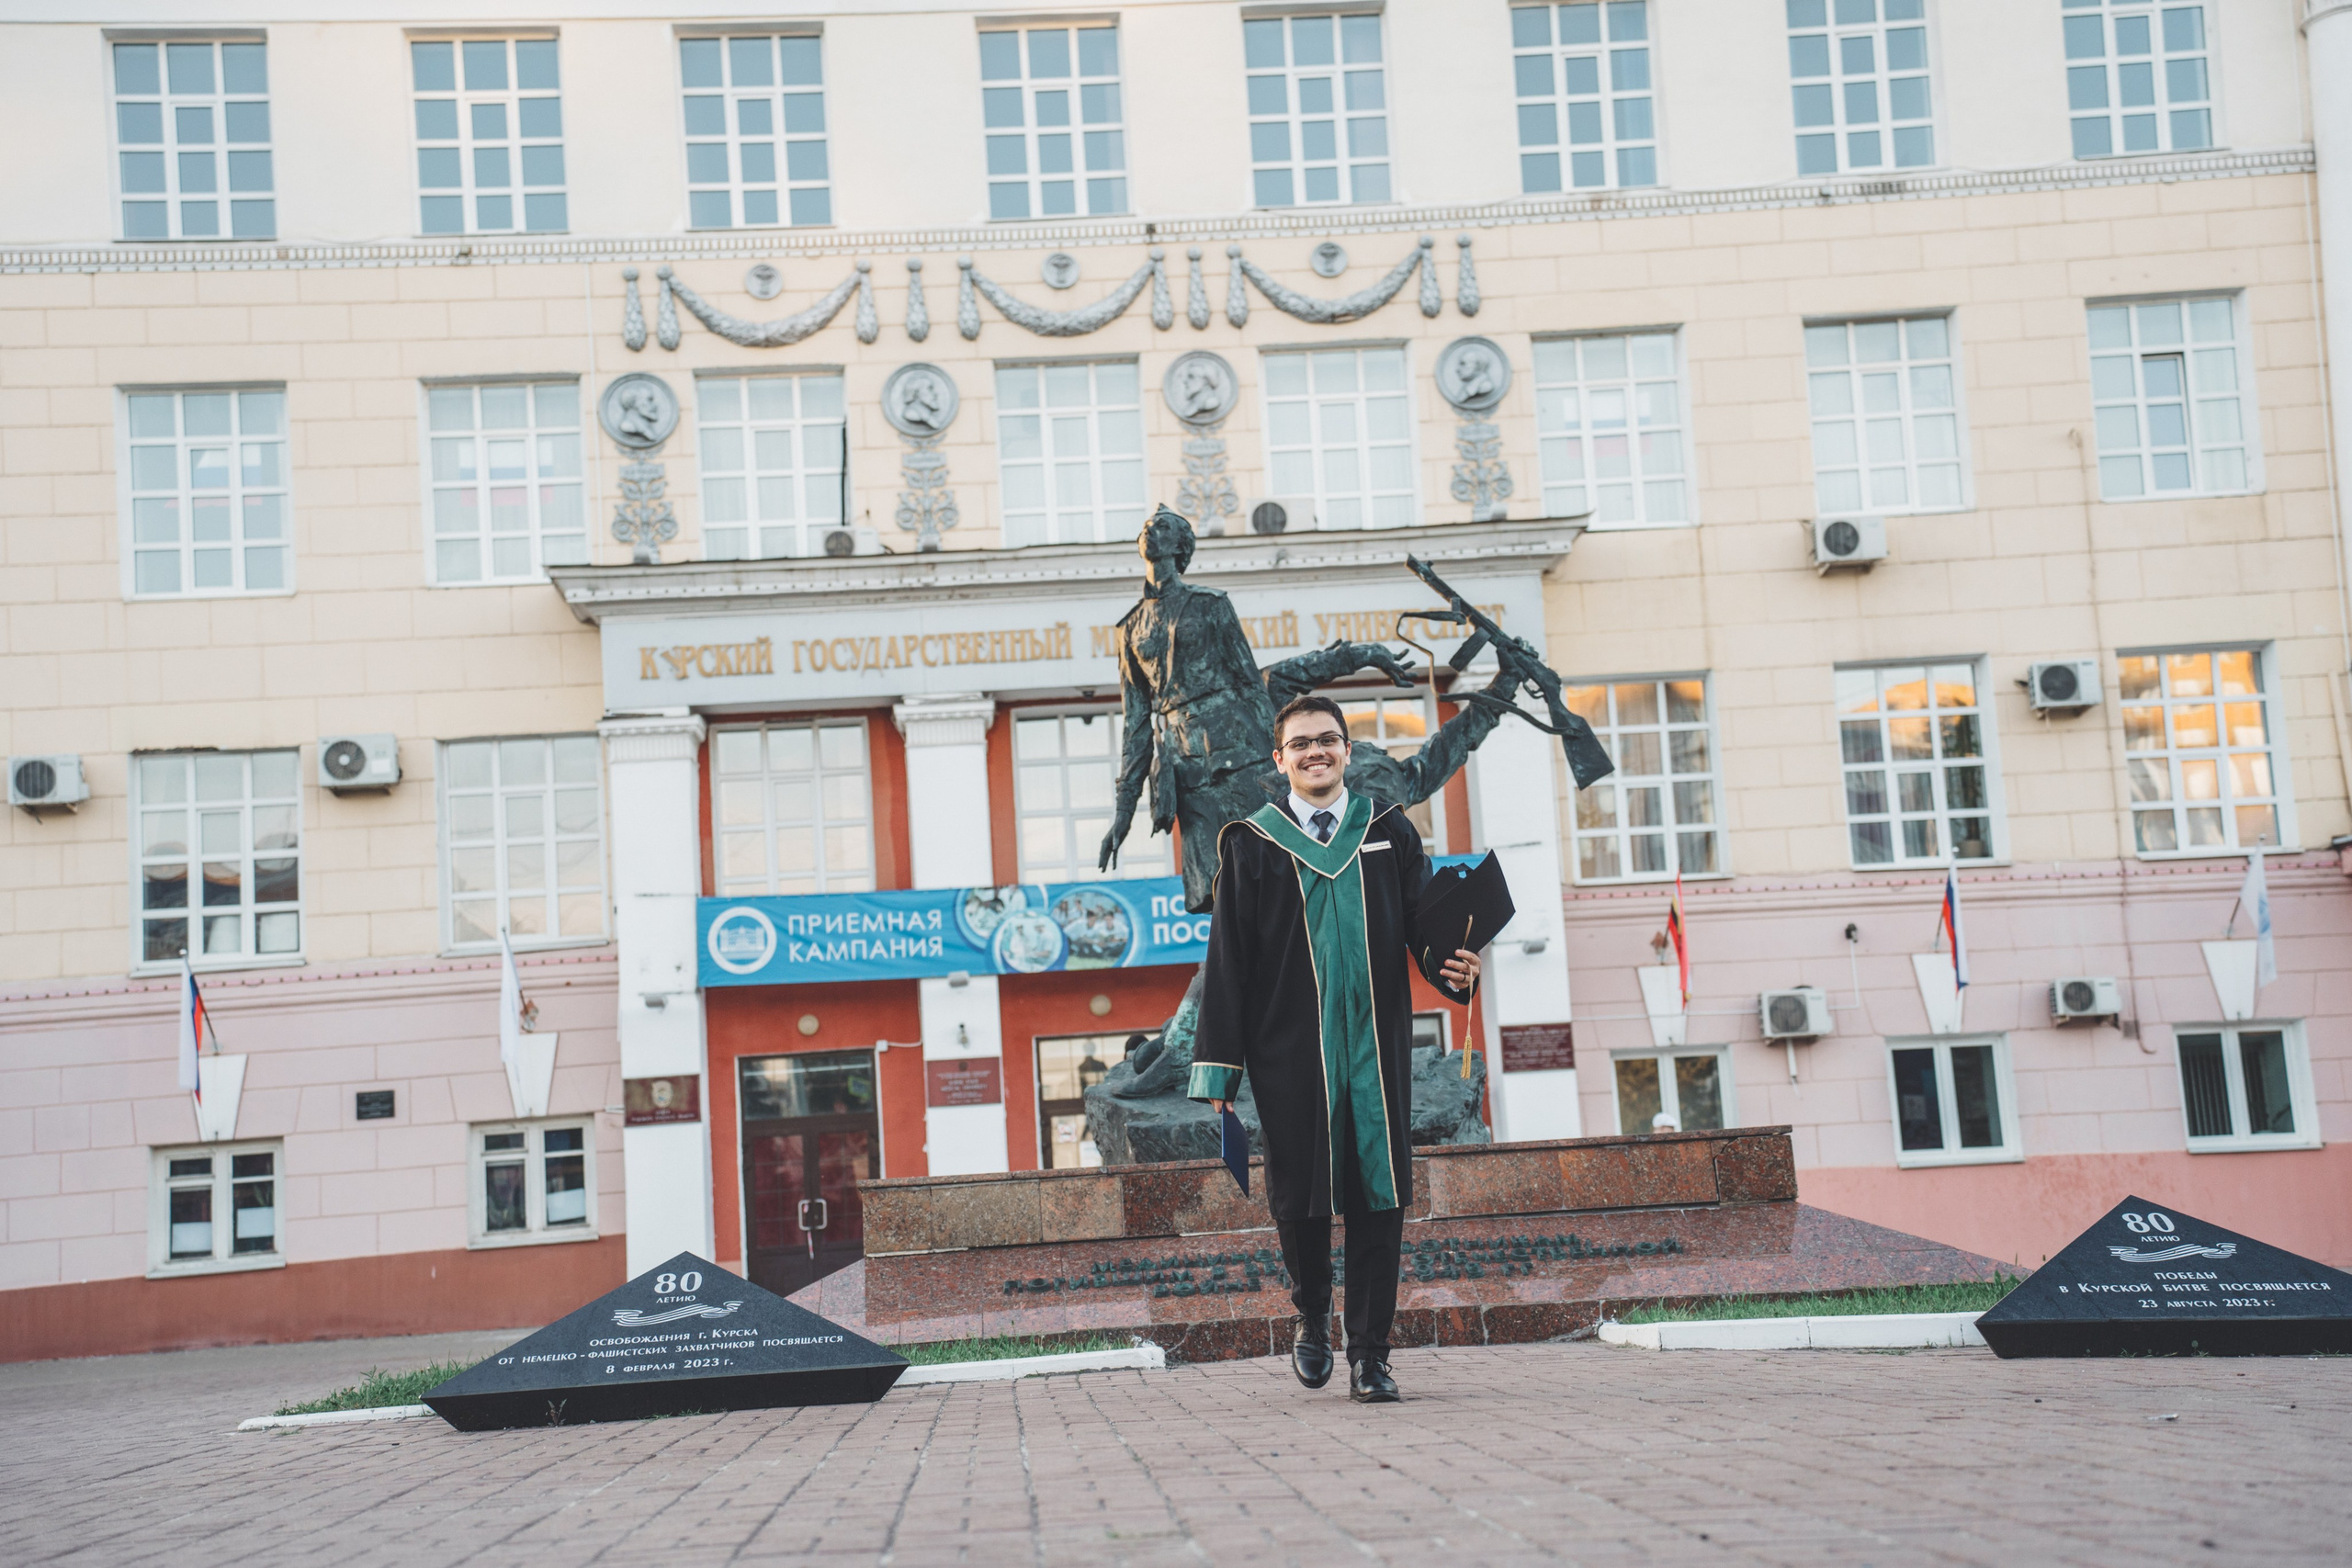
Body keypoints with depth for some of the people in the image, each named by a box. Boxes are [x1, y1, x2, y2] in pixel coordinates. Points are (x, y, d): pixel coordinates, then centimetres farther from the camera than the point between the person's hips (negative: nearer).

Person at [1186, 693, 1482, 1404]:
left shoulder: (1389, 832, 12)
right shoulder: (1251, 844, 7)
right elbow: (1227, 959, 5)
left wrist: (1454, 969, -15)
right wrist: (1219, 1065, 0)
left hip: (1377, 1046, 1)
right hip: (1291, 1051, -1)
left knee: (1378, 1197, 0)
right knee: (1300, 1197, -1)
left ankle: (1370, 1355, 10)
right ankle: (1313, 1315, 28)